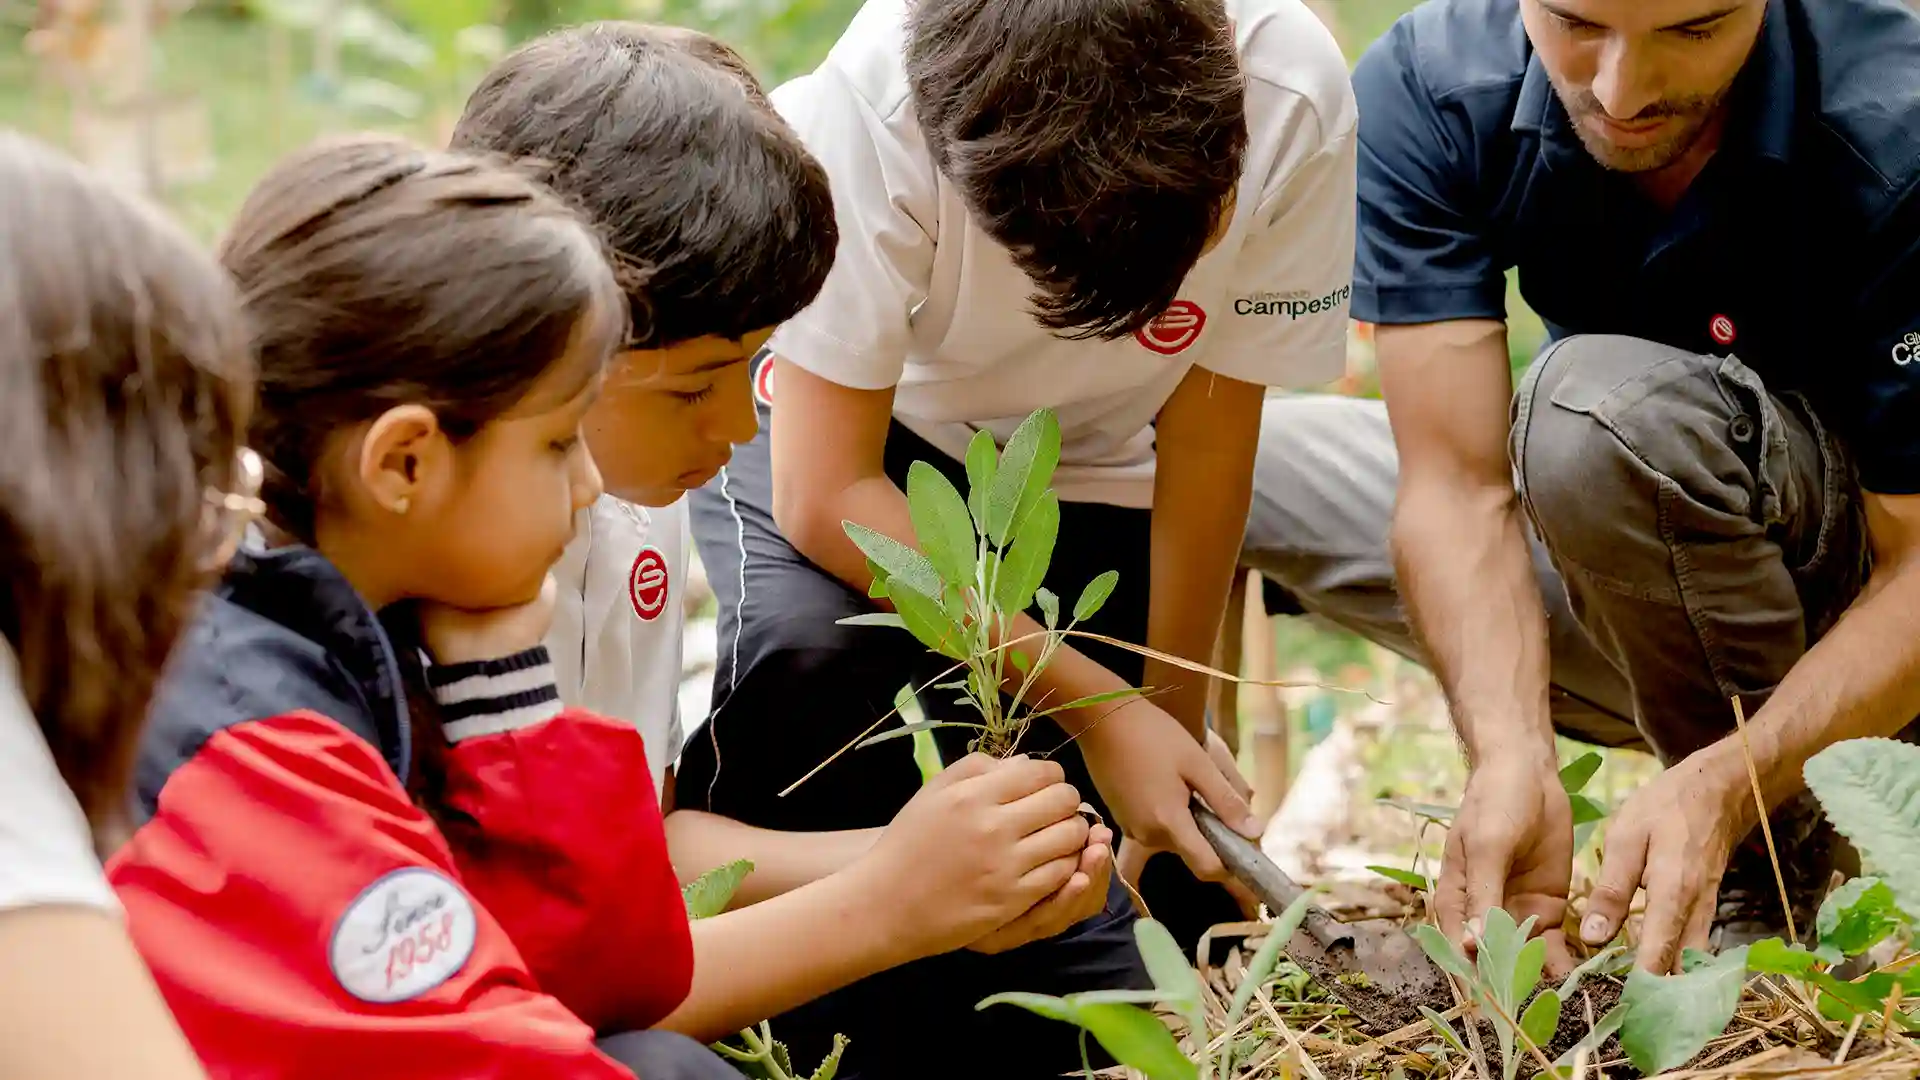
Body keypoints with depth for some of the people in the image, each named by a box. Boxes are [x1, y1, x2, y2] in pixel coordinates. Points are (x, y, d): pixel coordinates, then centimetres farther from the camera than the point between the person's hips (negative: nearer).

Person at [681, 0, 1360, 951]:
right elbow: (823, 494, -31)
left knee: (1184, 894, -6)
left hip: (1087, 470, 3)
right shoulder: (880, 97, -36)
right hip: (840, 422, -3)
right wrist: (1098, 706, -33)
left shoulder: (1292, 96, -30)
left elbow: (1208, 435, -15)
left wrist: (1175, 709, -11)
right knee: (809, 648, -36)